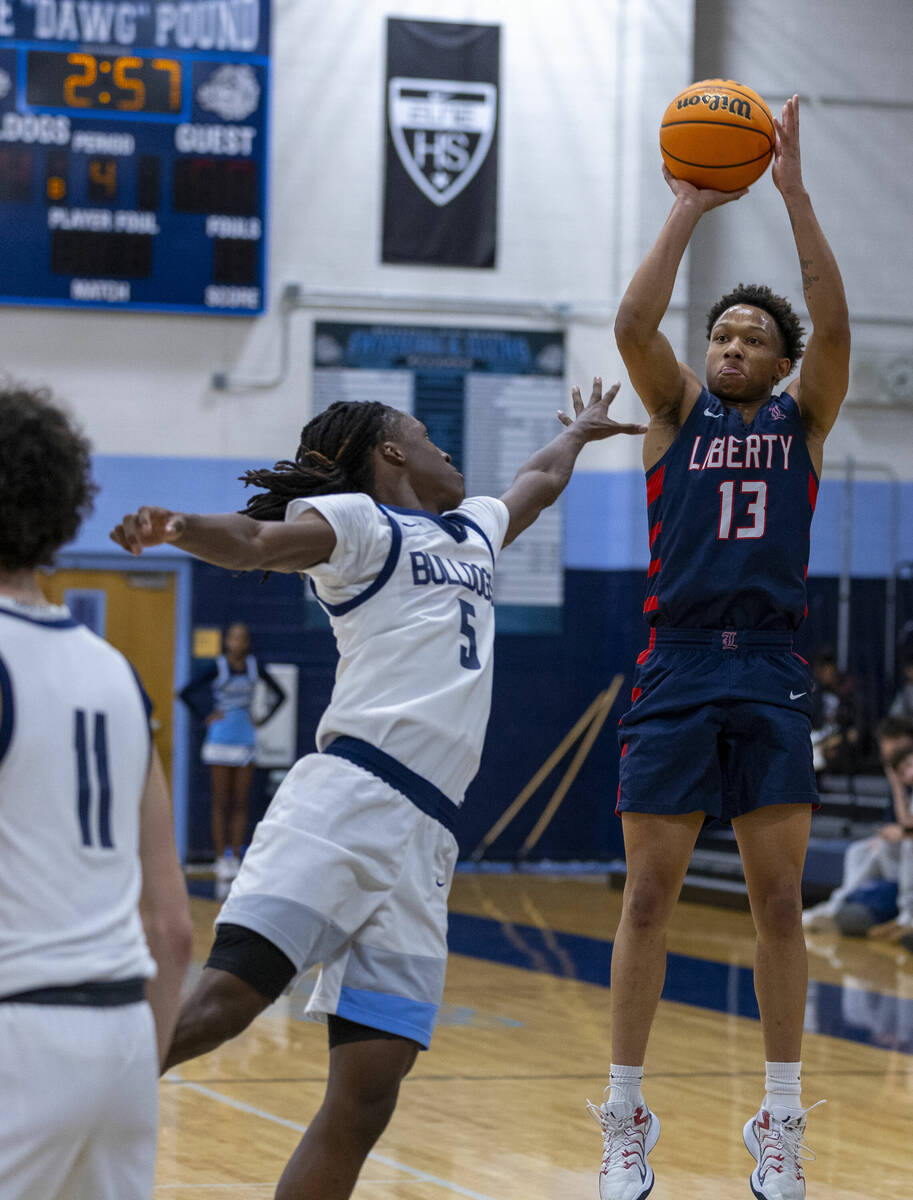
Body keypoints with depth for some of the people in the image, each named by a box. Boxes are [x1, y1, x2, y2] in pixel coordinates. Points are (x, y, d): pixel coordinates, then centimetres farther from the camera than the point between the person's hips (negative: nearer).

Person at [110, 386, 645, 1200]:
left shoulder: (472, 531, 30)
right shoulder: (358, 519, 6)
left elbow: (539, 482, 52)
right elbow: (257, 541, -13)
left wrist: (579, 431, 70)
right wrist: (179, 529, -34)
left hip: (425, 843, 7)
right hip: (349, 799, -7)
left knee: (368, 1097, -4)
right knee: (225, 1001, -24)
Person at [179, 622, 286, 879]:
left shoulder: (254, 667, 5)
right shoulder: (218, 668, -5)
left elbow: (279, 694, 18)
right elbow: (186, 693, -4)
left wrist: (263, 719, 9)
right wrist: (205, 717, -6)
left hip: (246, 739, 3)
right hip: (221, 739, -3)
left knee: (241, 804, 3)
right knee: (221, 803, -1)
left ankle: (236, 858, 8)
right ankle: (221, 860, 1)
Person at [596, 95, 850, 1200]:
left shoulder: (803, 418, 10)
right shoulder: (677, 410, 9)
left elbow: (834, 325, -7)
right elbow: (632, 323, -9)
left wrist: (792, 189, -12)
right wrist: (688, 210, -9)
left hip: (770, 674, 1)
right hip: (676, 671, -1)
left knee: (778, 900, 1)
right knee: (648, 898, 0)